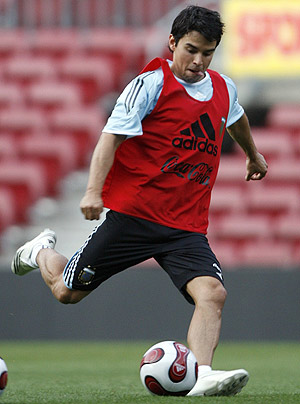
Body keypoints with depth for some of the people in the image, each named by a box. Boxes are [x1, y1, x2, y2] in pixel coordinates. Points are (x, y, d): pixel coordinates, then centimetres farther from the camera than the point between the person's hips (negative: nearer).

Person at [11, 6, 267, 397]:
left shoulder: (224, 89, 11)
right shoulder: (151, 83, -9)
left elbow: (236, 119, 35)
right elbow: (112, 135, -15)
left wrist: (253, 155, 53)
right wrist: (93, 191, -28)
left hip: (186, 227, 4)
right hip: (133, 214, -4)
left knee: (212, 292, -22)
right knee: (68, 291, 5)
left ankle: (202, 377, -33)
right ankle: (42, 252, 38)